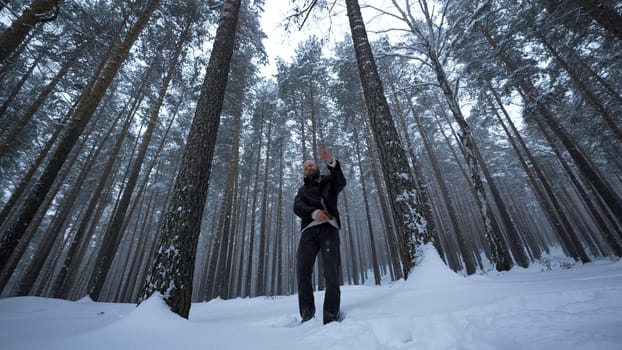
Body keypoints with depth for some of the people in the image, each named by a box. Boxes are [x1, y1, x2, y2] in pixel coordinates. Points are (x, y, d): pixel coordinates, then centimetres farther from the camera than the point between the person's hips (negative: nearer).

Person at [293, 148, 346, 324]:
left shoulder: (329, 181, 22)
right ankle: (307, 316, 0)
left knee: (332, 273, -11)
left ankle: (331, 318, -8)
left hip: (328, 228, -2)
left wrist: (331, 162, -22)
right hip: (309, 230, 2)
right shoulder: (302, 190, 27)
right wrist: (314, 212, -16)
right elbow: (297, 207, 6)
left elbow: (341, 182, -3)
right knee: (302, 271, -9)